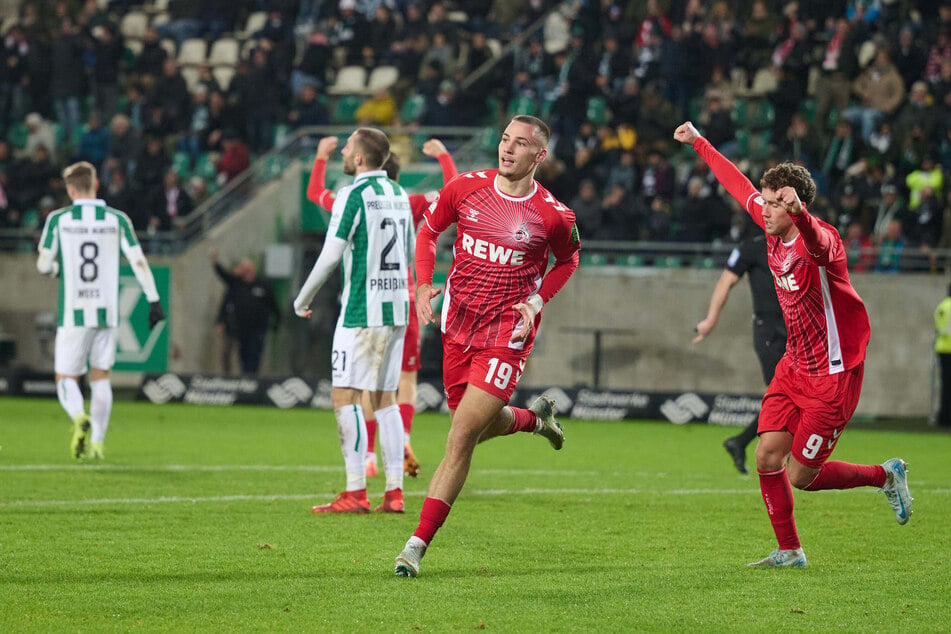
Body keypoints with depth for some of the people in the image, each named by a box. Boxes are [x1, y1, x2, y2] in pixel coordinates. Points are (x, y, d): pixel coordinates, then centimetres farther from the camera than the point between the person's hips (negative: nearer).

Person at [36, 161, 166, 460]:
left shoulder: (58, 220, -2)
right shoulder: (117, 220, 2)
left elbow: (43, 265, 2)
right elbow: (139, 261, -2)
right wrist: (154, 301, 1)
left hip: (73, 314, -2)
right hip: (107, 312, 2)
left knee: (66, 379, 4)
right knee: (101, 377, 16)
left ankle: (78, 416, -27)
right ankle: (97, 442, 9)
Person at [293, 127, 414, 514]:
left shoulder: (354, 195, -12)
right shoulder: (398, 195, 11)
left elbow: (331, 255, -14)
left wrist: (302, 300, -2)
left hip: (362, 311, -8)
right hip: (396, 308, 8)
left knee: (344, 396, -5)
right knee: (385, 399, 10)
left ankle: (356, 493, -10)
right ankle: (394, 492, 6)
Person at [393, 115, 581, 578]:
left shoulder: (554, 215, -9)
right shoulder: (465, 187, -3)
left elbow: (568, 259, 12)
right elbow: (428, 230, 13)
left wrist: (537, 301, -3)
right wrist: (423, 284, -2)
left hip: (508, 333, -4)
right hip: (458, 326, 4)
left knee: (461, 436, -11)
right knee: (481, 425, 15)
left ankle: (418, 544, -6)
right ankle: (536, 418, 50)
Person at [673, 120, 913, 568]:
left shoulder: (820, 239, -23)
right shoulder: (773, 231, -1)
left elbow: (817, 242, -50)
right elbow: (739, 185, 15)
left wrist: (798, 212, -71)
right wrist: (699, 143, 24)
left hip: (833, 375, -7)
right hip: (794, 367, 7)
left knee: (801, 477, -3)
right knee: (767, 458, -2)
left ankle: (886, 475, 19)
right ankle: (789, 551, 13)